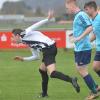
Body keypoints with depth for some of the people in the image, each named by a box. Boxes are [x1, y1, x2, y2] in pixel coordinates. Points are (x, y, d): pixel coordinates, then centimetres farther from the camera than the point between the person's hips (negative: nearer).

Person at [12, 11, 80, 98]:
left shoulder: (24, 34, 3)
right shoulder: (30, 44, 27)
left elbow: (36, 26, -10)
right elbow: (36, 56, 30)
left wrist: (47, 19, -23)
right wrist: (23, 59, 33)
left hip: (49, 48, -10)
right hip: (50, 48, 10)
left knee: (52, 73, -20)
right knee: (42, 70, 24)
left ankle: (71, 80, -34)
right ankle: (44, 94, 30)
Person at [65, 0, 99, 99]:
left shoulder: (81, 15, -17)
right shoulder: (77, 16, 12)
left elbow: (90, 28, -27)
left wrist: (78, 38, -28)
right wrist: (74, 34, 14)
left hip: (83, 48, -10)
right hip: (78, 48, 10)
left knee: (82, 70, -3)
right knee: (80, 69, 15)